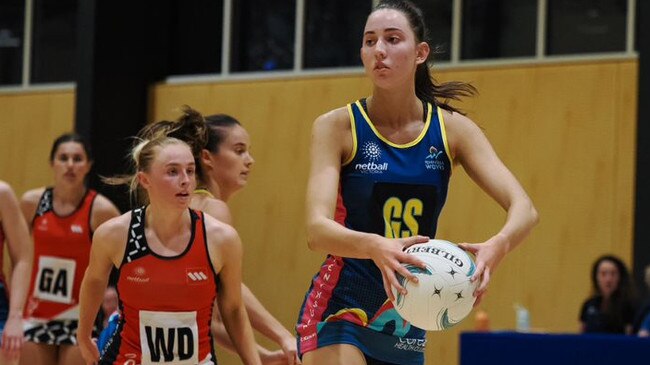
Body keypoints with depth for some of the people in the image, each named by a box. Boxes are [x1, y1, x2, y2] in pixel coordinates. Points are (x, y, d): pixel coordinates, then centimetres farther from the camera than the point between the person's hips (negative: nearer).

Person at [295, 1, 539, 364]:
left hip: (406, 327, 4)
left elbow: (524, 208, -10)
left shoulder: (452, 129, 0)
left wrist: (497, 246, -34)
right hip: (338, 314, -4)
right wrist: (376, 247, -42)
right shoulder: (338, 126, -8)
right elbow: (317, 229, -20)